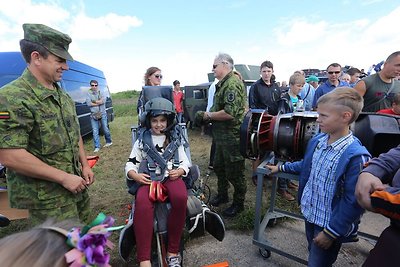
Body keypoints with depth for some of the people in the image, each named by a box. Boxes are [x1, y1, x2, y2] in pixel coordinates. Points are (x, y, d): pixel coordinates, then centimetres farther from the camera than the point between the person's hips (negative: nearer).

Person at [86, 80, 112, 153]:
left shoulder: (100, 92, 6)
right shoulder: (88, 94, 2)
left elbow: (103, 100, -11)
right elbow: (88, 103, -12)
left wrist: (94, 101, -11)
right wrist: (99, 102, -8)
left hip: (102, 114, 0)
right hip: (93, 115, 0)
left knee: (105, 129, 7)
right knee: (95, 132, -2)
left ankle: (109, 141, 30)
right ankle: (97, 147, 5)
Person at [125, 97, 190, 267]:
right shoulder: (141, 141, 13)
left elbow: (185, 161, 12)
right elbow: (130, 164, 12)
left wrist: (179, 171, -10)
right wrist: (135, 175, -10)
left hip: (171, 177, 0)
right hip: (148, 179, 0)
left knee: (180, 197, -34)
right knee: (142, 204, -34)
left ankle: (173, 251, -16)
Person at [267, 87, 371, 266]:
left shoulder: (356, 156, -27)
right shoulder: (317, 140, -6)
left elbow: (354, 202, -22)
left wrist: (331, 232, -17)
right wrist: (281, 168, 17)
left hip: (330, 223, -6)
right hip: (310, 212, 6)